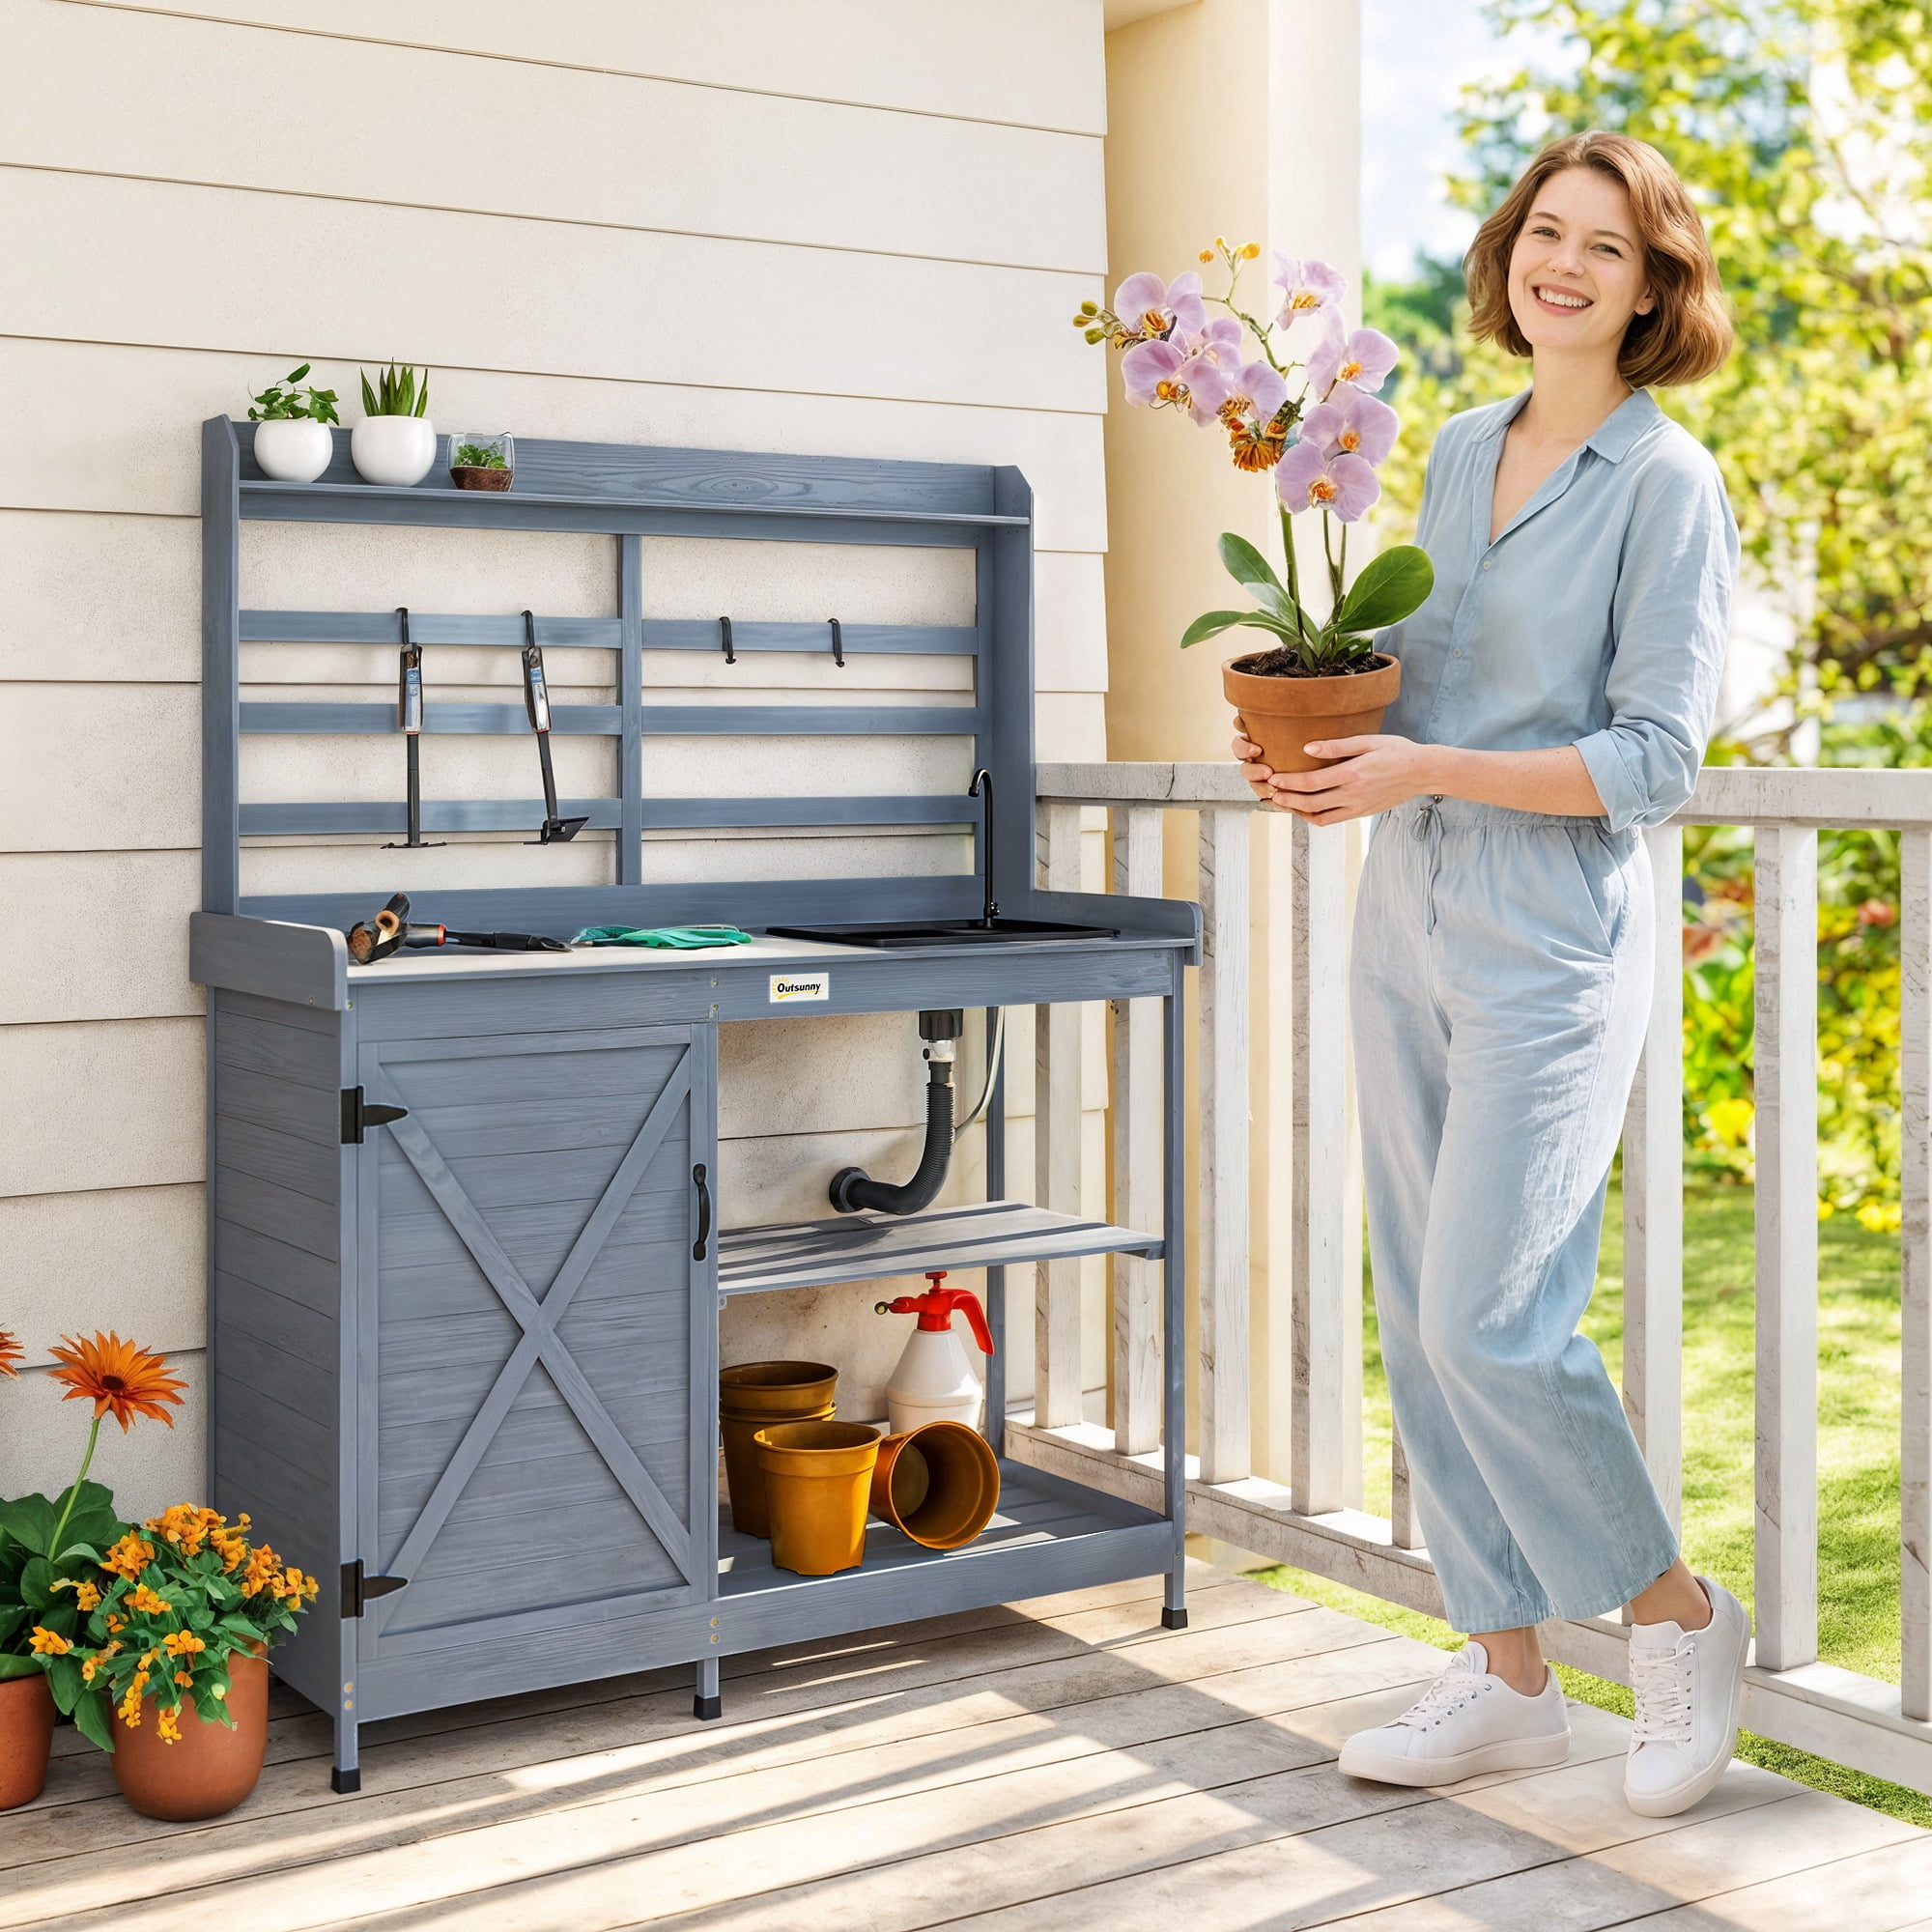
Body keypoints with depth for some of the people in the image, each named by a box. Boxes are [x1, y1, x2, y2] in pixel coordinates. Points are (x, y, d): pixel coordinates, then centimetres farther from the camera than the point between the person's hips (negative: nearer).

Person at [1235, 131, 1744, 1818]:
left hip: (1555, 949, -7)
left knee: (1488, 1318, -12)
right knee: (1421, 1320, 8)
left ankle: (1680, 1616, 13)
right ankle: (1510, 1677, 21)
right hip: (1408, 930, 7)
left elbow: (1654, 759, -13)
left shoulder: (1669, 484, -7)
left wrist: (1432, 771, -20)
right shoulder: (1459, 452, 13)